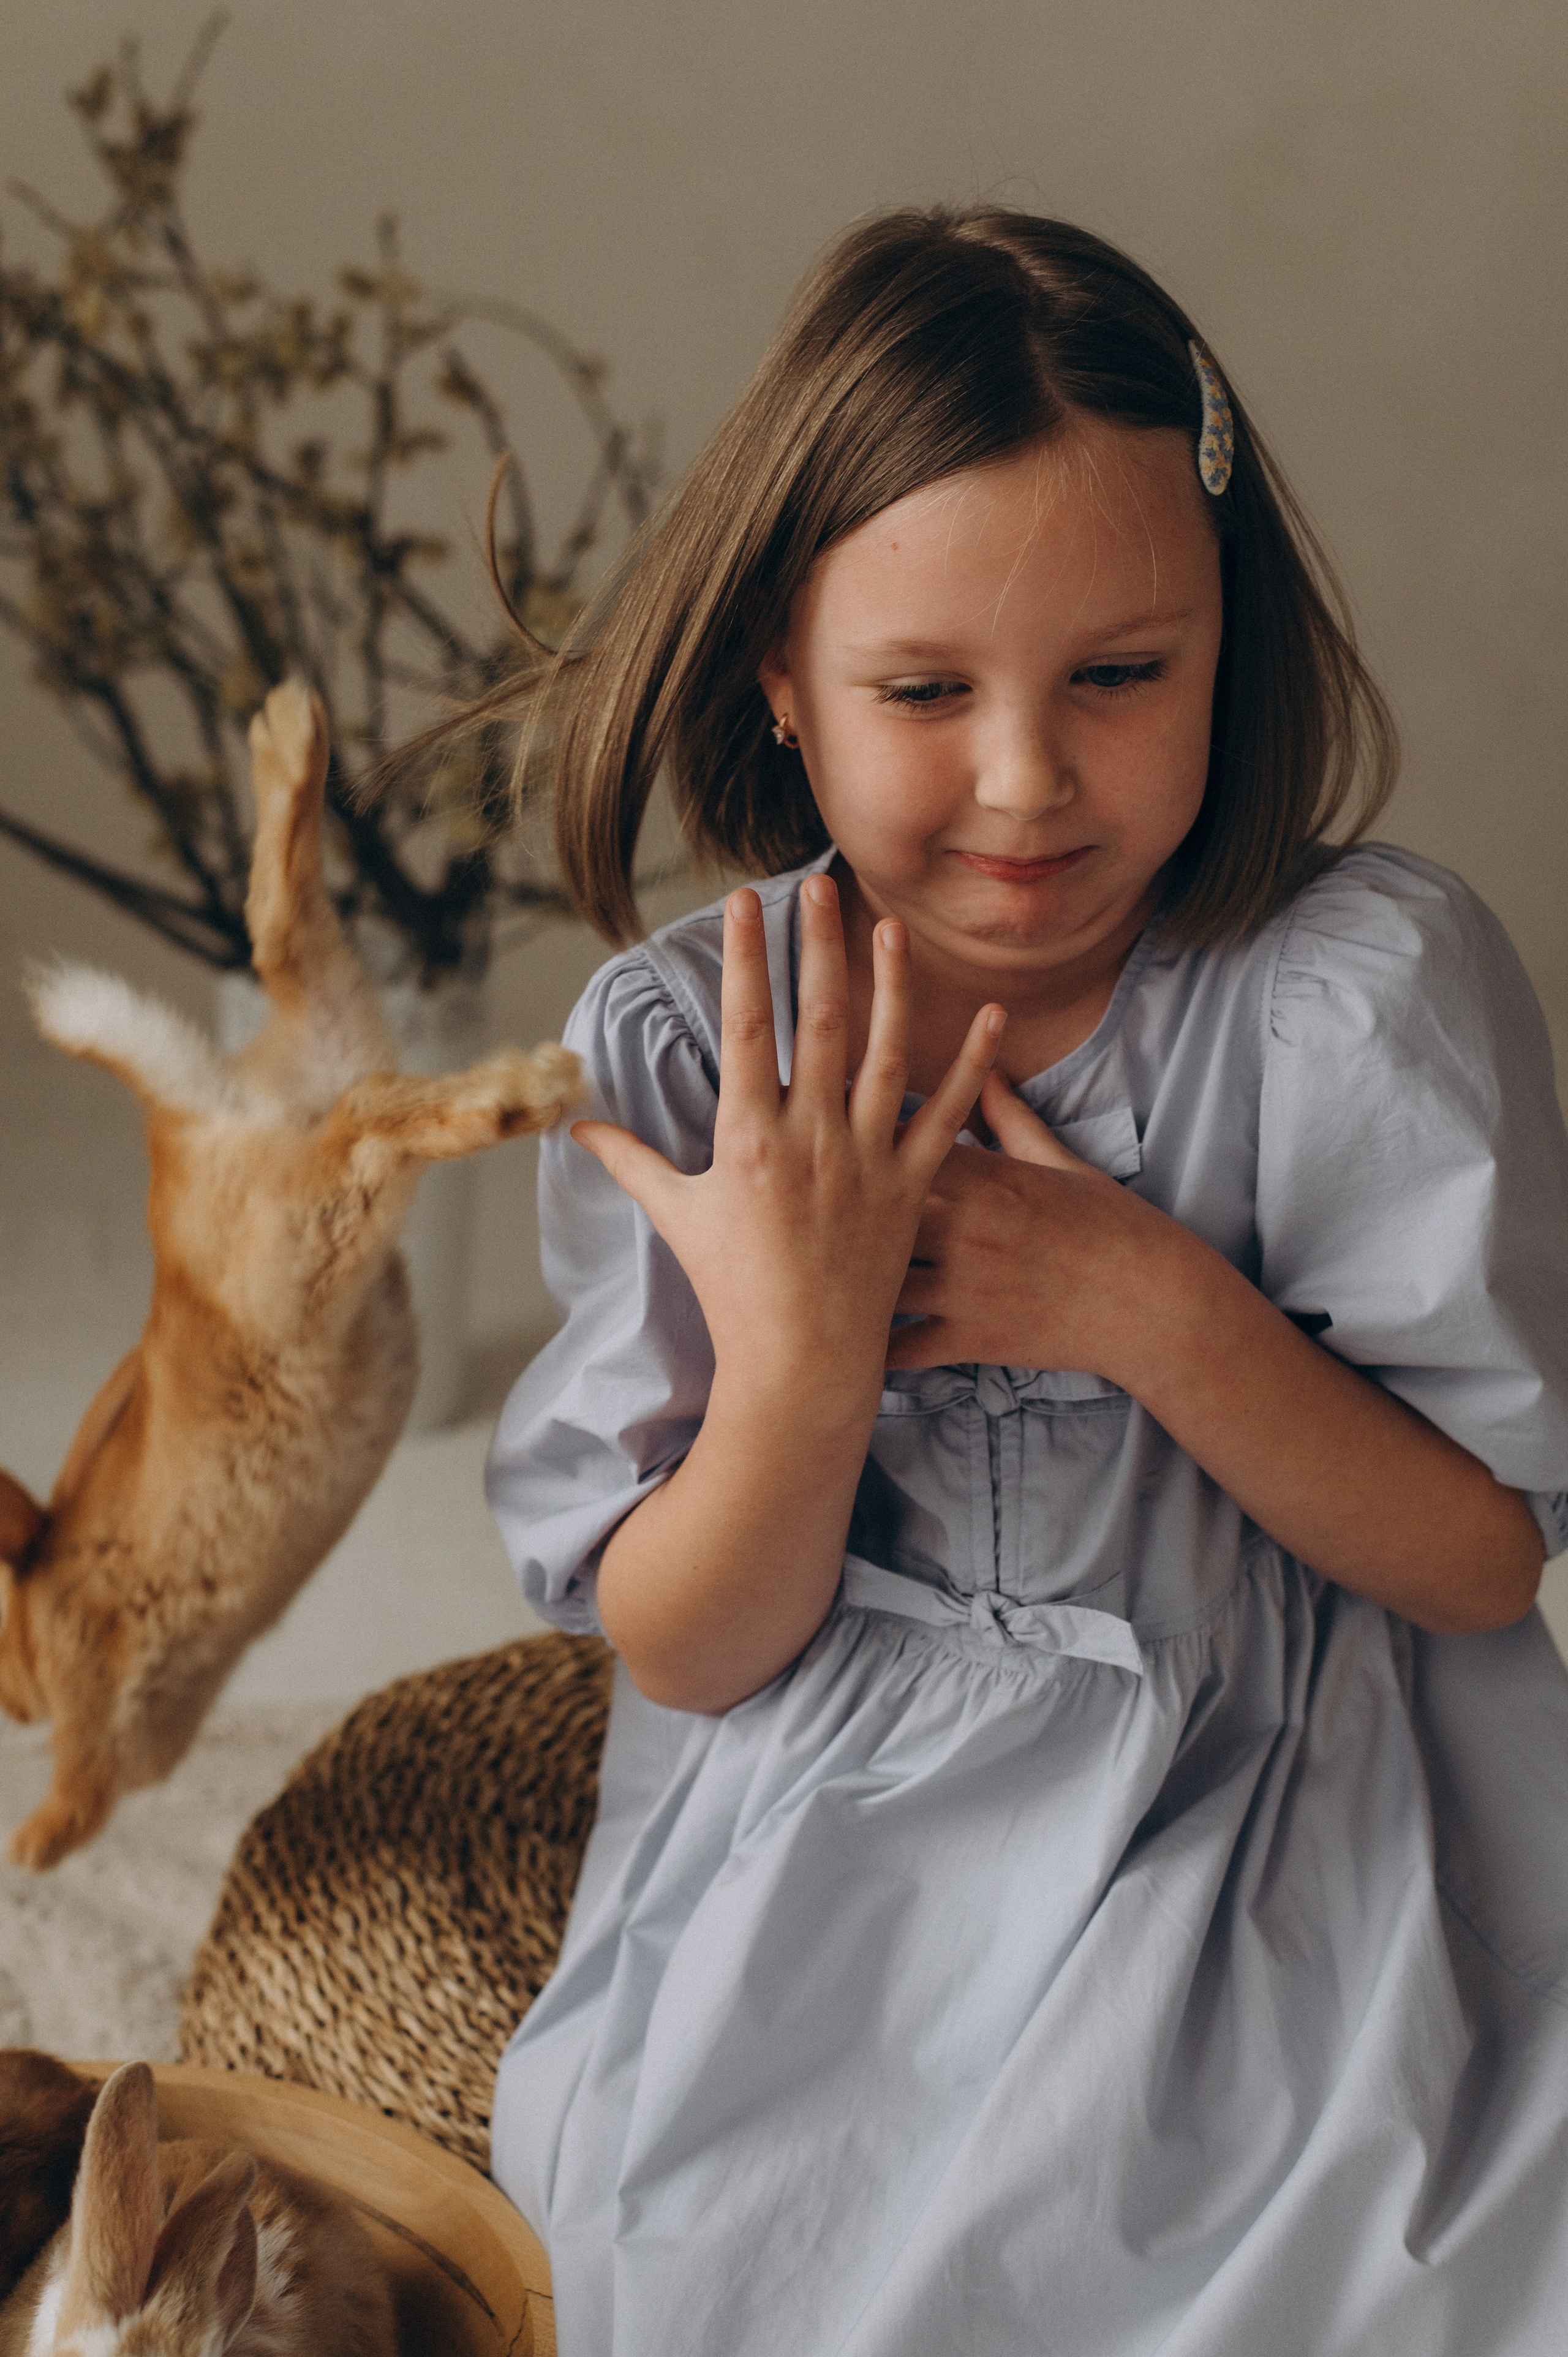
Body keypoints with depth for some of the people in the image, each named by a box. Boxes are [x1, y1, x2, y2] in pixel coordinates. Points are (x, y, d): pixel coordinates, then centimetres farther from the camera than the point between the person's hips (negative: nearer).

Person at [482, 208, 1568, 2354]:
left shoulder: (1371, 993, -13)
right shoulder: (676, 1045, -7)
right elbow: (685, 1655, -5)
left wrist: (1162, 1317, -23)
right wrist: (795, 1367, -26)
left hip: (1267, 1844, -1)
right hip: (828, 1864, 2)